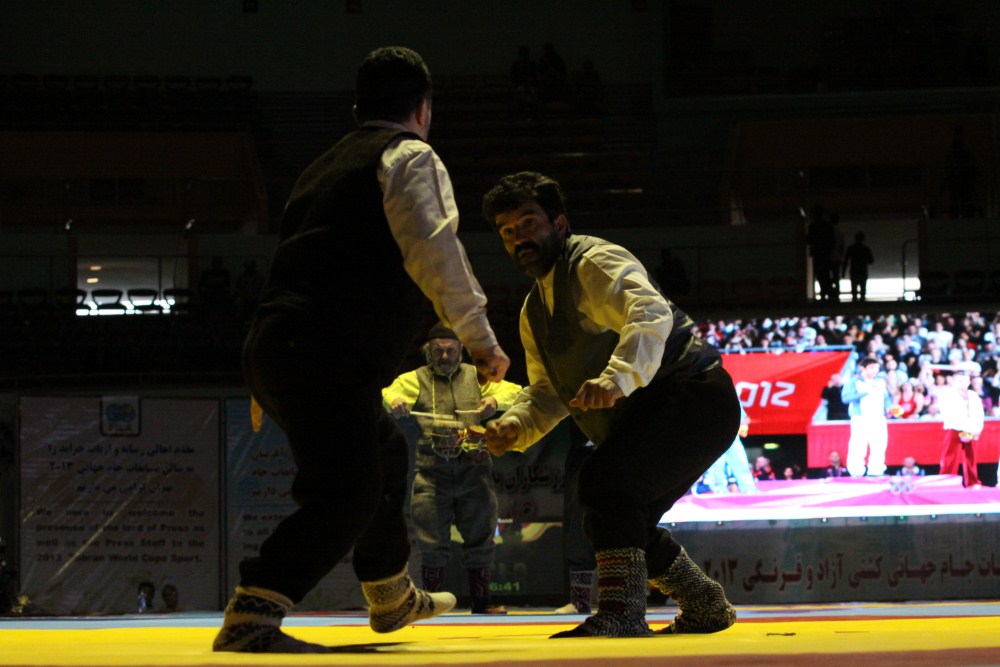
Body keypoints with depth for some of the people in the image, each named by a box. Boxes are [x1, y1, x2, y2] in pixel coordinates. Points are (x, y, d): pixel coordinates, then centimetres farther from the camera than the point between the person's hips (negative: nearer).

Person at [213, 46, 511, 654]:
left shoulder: (328, 166, 27)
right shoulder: (409, 156, 1)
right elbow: (433, 250, -12)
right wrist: (480, 338, -8)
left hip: (277, 348, 10)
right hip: (324, 357, -10)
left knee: (385, 453, 28)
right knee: (348, 492, -16)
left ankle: (392, 597, 45)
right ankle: (249, 620, -27)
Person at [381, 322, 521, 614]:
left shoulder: (476, 376, 14)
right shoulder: (416, 379, 9)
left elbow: (514, 392, 6)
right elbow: (390, 392, -7)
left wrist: (495, 399, -18)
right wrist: (394, 400, -33)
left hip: (473, 467, 1)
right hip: (432, 470, -1)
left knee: (480, 536, 2)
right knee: (432, 540, -2)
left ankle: (481, 600, 11)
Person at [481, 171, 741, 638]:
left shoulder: (595, 262, -12)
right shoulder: (533, 311, 17)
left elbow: (652, 313, -30)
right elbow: (548, 391, 19)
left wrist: (617, 377, -46)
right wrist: (515, 426, -3)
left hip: (696, 398, -10)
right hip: (645, 423, 10)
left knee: (606, 478, -27)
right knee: (620, 520, 13)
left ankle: (622, 613, -27)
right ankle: (706, 607, 29)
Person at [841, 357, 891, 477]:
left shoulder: (881, 382, 16)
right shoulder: (854, 382, -2)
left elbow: (887, 397, 20)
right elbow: (845, 397, -14)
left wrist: (889, 407, -3)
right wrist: (865, 392, -20)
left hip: (879, 420, 5)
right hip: (860, 420, -5)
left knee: (879, 447, 3)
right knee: (858, 448, -9)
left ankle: (876, 471, 11)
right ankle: (856, 473, -5)